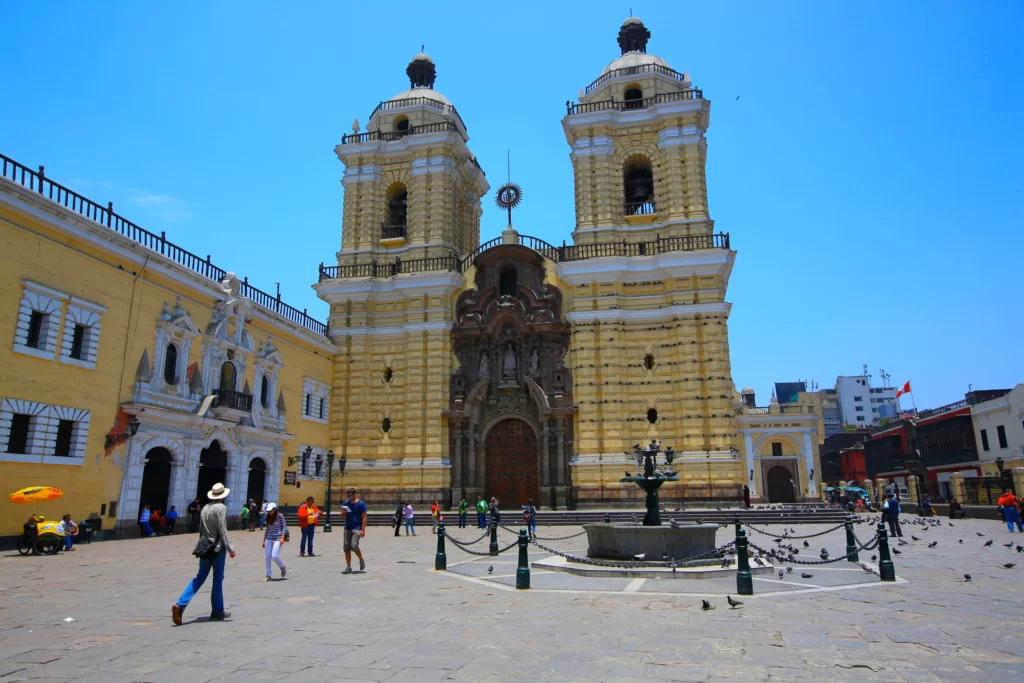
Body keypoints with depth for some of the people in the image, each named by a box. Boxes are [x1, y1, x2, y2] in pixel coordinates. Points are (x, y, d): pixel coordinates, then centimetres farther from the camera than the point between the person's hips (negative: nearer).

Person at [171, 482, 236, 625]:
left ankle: (180, 604, -6)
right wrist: (230, 549, -13)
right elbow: (222, 530, -17)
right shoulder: (221, 508, -12)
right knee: (218, 579, 5)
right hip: (217, 548, -6)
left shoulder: (205, 508, 9)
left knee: (200, 577, 11)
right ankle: (217, 612, 14)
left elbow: (201, 530, 14)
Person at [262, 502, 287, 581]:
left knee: (274, 556, -15)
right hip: (269, 539, 6)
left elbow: (284, 527, -6)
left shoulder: (280, 516, -5)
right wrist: (264, 540, 17)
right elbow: (267, 529, 18)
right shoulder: (269, 517, 11)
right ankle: (268, 576, 12)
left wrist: (282, 537, -14)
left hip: (277, 539, -6)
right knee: (268, 557, 3)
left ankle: (283, 567, 12)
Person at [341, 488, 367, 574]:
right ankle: (348, 567, 10)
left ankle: (361, 560, 9)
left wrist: (363, 530, -13)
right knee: (346, 547, 2)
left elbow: (364, 517, -5)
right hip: (347, 528, 5)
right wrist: (343, 512, -6)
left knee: (354, 546, -16)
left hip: (357, 528, -5)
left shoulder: (361, 504, -3)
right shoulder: (346, 503, 12)